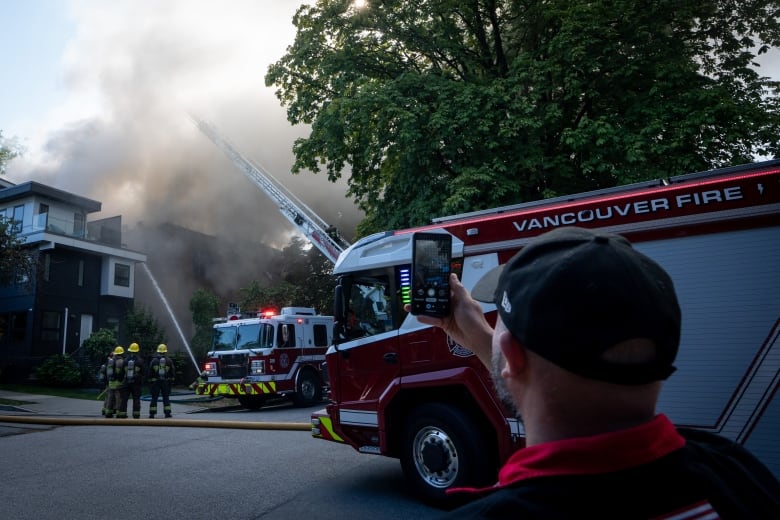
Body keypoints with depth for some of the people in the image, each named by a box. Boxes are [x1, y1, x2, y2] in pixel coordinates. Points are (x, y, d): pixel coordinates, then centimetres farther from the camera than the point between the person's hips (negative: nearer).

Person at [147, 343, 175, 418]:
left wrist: (149, 381, 6)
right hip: (166, 382, 1)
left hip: (155, 382, -1)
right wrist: (172, 380, 14)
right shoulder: (169, 361, 2)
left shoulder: (154, 360, -1)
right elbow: (173, 371, 5)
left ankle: (152, 413, 3)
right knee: (166, 397, 6)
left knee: (154, 398, 5)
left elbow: (149, 372, 0)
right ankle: (167, 413, 2)